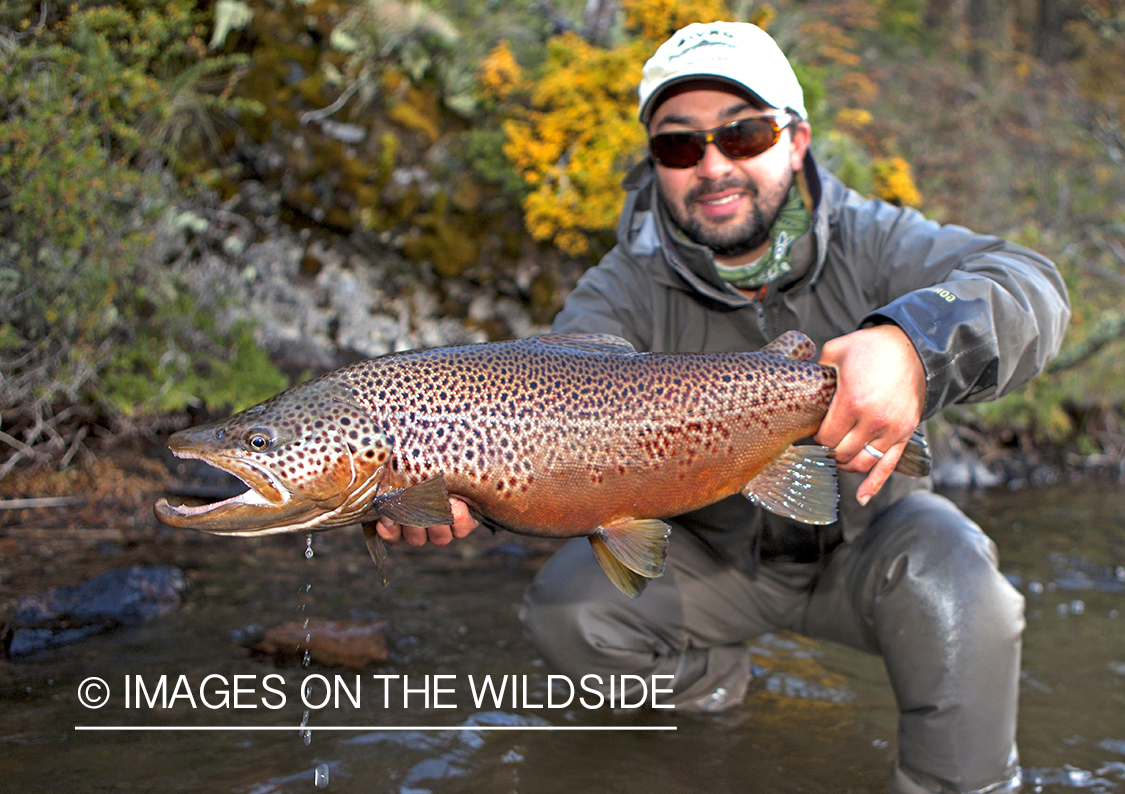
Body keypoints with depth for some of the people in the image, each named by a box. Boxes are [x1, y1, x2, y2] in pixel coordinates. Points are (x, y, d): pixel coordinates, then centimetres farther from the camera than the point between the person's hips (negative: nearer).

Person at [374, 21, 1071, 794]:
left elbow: (1026, 282, -32)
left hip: (862, 535, -1)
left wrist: (912, 344, -56)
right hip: (709, 552, 2)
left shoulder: (867, 240, -16)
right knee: (565, 609, -17)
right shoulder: (626, 291, -16)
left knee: (953, 580, -31)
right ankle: (710, 672, 14)